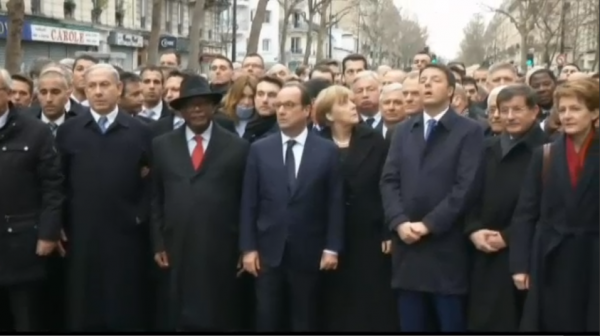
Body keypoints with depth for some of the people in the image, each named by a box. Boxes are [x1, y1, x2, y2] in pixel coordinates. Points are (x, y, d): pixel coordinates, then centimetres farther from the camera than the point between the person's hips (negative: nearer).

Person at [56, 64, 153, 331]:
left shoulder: (140, 132, 4)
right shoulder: (68, 131, 7)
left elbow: (152, 181, 5)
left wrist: (141, 215, -5)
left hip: (126, 236, -1)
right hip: (81, 237, 1)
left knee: (126, 312, 6)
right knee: (83, 311, 7)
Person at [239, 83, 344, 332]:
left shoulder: (327, 150, 1)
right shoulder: (259, 149, 4)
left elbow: (335, 203, 0)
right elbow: (249, 203, 3)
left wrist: (332, 248, -4)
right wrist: (248, 247, -2)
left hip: (309, 254, -1)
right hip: (268, 252, 1)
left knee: (305, 323, 9)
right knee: (267, 321, 6)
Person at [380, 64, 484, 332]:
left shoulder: (469, 131, 0)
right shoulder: (403, 131, 15)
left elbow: (465, 186, -10)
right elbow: (389, 180, 7)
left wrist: (429, 224, -14)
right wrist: (399, 222, -9)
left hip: (446, 246, -4)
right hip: (407, 243, 4)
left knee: (451, 327, 3)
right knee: (410, 328, 10)